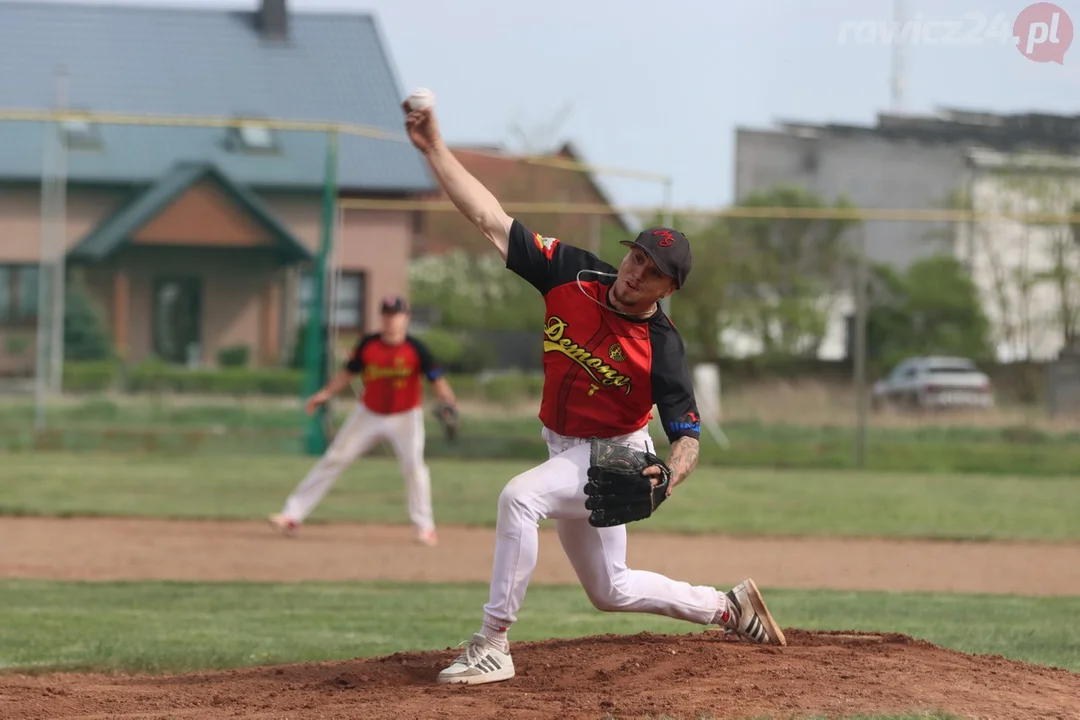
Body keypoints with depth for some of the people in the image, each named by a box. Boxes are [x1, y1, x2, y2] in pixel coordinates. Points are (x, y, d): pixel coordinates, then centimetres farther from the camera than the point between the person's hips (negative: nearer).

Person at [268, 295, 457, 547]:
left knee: (413, 464, -19)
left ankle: (424, 526, -3)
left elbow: (436, 380, -18)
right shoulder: (368, 344, -5)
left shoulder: (415, 349, -13)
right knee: (333, 459, 0)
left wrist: (449, 403, -34)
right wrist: (326, 393, -5)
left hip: (405, 417, -3)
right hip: (368, 414, 3)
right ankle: (293, 514, 2)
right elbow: (348, 372, 5)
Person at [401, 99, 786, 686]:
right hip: (567, 455, 7)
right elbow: (491, 220, -14)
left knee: (520, 496, -33)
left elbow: (687, 436, -18)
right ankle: (729, 607, 38)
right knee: (610, 590, 19)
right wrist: (434, 149, -21)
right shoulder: (573, 275, -11)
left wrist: (669, 476, -41)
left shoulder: (662, 348, -21)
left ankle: (492, 646, -29)